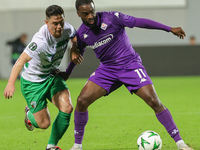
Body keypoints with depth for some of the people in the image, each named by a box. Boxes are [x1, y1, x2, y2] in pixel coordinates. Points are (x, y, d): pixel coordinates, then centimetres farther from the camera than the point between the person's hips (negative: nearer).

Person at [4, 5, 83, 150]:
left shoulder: (67, 29, -15)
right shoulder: (41, 40, -36)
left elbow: (75, 39, 13)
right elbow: (21, 60, -45)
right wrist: (11, 83, -58)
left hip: (53, 75, 5)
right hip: (33, 81, -5)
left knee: (67, 108, -17)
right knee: (44, 123, -3)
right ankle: (30, 113, 36)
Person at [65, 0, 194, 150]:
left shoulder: (111, 18, -17)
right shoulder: (81, 34, -3)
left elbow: (139, 22, -14)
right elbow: (76, 56, 16)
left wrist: (170, 29, -13)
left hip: (130, 64, -3)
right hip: (107, 69, 3)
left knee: (154, 101, -16)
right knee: (82, 101, -13)